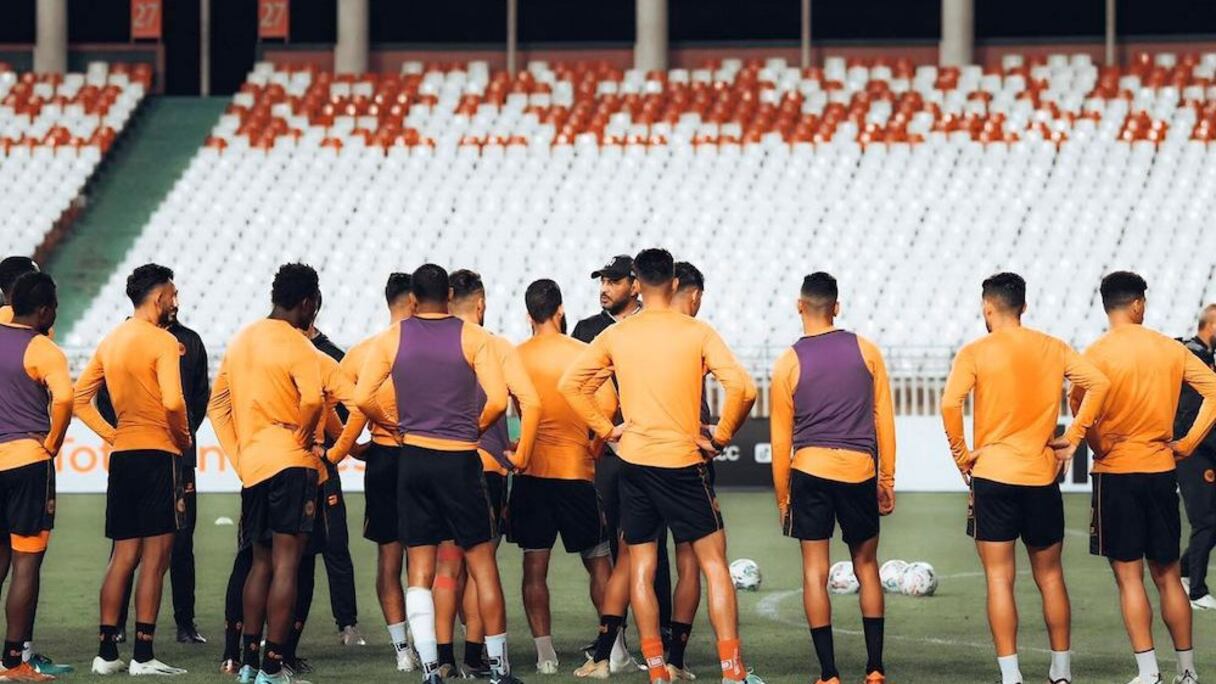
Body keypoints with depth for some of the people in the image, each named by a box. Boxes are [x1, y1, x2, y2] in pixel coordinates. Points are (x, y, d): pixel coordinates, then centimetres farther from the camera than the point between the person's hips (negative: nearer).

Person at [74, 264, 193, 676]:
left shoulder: (111, 342, 13)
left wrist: (112, 435, 15)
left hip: (122, 454, 7)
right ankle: (142, 656, -6)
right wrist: (183, 438, -4)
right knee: (155, 559, -4)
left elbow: (80, 398, 15)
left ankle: (107, 653, 10)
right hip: (158, 454, -7)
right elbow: (173, 403, -22)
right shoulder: (162, 341, -10)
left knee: (123, 556, 11)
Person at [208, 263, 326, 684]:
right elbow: (312, 399, -27)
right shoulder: (296, 345, -10)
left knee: (261, 562, 16)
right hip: (290, 462, -7)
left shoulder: (242, 340, 13)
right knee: (286, 565, -5)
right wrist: (304, 437, -9)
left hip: (250, 465, 7)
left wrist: (237, 456, 14)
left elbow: (217, 406, 16)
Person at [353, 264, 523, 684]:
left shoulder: (391, 339, 1)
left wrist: (393, 426, 11)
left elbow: (362, 398, -5)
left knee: (419, 569, 5)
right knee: (482, 562, 6)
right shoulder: (473, 337, -4)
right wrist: (477, 428, 8)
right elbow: (498, 400, -11)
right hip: (460, 460, -2)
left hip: (413, 457, 2)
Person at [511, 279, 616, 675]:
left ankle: (545, 652, -2)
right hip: (576, 470, -1)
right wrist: (593, 450, 7)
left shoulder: (515, 357, 0)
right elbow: (607, 408, -8)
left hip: (530, 470, 1)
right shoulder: (584, 354, -4)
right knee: (598, 561, 9)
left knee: (534, 565, 4)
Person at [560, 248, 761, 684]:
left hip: (633, 463, 2)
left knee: (640, 567, 9)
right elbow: (742, 388, -15)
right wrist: (721, 436, -3)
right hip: (683, 464, -2)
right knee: (713, 563, 3)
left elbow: (570, 384, 4)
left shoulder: (616, 335, 2)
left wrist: (605, 429, 9)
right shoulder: (697, 333, -6)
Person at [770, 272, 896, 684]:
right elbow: (884, 419, 5)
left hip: (810, 470, -1)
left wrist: (782, 498, 13)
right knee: (866, 566, 13)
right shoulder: (866, 351, 3)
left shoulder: (788, 363, -1)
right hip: (860, 470, 1)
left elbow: (781, 438, 4)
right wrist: (887, 480, 13)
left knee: (815, 572, 3)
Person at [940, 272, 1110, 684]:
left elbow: (950, 403, -18)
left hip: (992, 476, -3)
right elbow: (1098, 383, -3)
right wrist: (1072, 438, 2)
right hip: (1043, 476, 3)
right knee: (1050, 576, 14)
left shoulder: (976, 353, -5)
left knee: (999, 578, 0)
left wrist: (960, 454, -5)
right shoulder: (1052, 348, 6)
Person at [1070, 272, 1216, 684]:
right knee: (1167, 575, 12)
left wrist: (1099, 446, -6)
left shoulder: (1099, 353, -8)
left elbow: (1081, 403, -22)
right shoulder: (1170, 349, 4)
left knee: (1129, 576, -1)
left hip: (1116, 470, -4)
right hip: (1162, 470, 4)